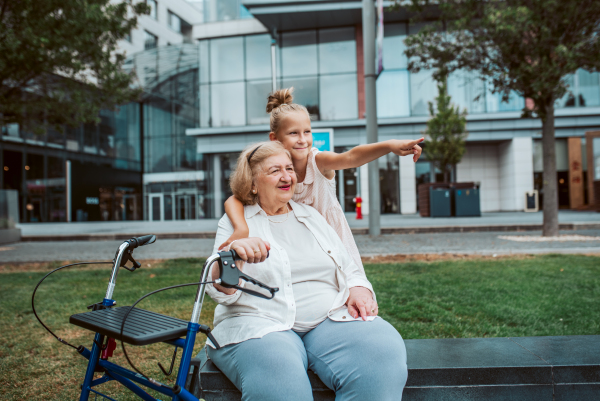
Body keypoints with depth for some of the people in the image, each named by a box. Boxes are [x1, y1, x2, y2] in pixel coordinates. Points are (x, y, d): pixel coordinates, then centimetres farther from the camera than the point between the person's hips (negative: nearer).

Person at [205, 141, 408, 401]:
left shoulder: (312, 216, 21)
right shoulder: (236, 222, 8)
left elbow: (349, 269, 23)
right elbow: (221, 292, -4)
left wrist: (359, 289, -1)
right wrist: (231, 253, -26)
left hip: (331, 320, 5)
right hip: (261, 324, -4)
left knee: (385, 354, -26)